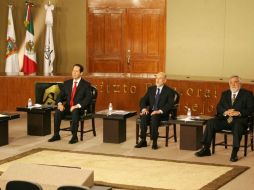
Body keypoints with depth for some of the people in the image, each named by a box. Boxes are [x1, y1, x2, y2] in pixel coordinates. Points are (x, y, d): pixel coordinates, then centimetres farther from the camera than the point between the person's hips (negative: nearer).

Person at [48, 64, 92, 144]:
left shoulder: (86, 84, -1)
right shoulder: (67, 83, 13)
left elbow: (88, 98, -11)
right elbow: (60, 95, 12)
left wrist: (77, 105, -24)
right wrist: (59, 103, -11)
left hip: (79, 108, -4)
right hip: (68, 106, 4)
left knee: (75, 112, -38)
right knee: (57, 111, -26)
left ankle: (74, 136, -32)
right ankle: (56, 135, -19)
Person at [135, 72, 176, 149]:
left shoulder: (169, 91, 1)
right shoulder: (151, 89, 16)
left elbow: (170, 104, -11)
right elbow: (143, 100, 11)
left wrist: (159, 111, -26)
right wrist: (144, 108, -11)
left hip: (162, 114, -4)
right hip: (150, 111, 4)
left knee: (154, 117, -37)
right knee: (143, 116, -30)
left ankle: (154, 142, -29)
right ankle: (143, 141, -26)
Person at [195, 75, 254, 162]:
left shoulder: (247, 94, 7)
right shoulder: (225, 94, 20)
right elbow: (219, 107, 11)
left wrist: (238, 113, -19)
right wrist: (225, 112, -12)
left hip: (239, 120, -4)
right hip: (225, 119, 4)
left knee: (238, 125, -38)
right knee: (210, 122, -20)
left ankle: (234, 153, -37)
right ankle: (206, 149, -17)